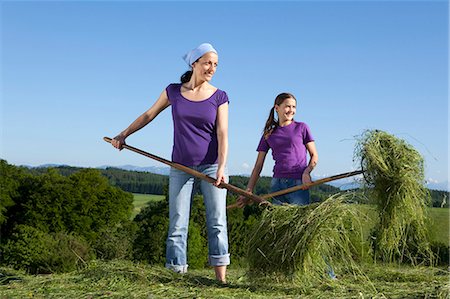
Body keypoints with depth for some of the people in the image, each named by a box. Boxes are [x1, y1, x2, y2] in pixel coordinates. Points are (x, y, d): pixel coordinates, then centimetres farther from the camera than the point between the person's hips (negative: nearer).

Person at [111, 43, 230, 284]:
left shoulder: (219, 97, -1)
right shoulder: (173, 92, 3)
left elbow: (222, 135, -8)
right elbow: (149, 115, 17)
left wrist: (221, 168, -21)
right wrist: (123, 134, 21)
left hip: (211, 166, -1)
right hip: (180, 167, 1)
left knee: (217, 221, -3)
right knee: (177, 225, -1)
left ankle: (221, 279, -1)